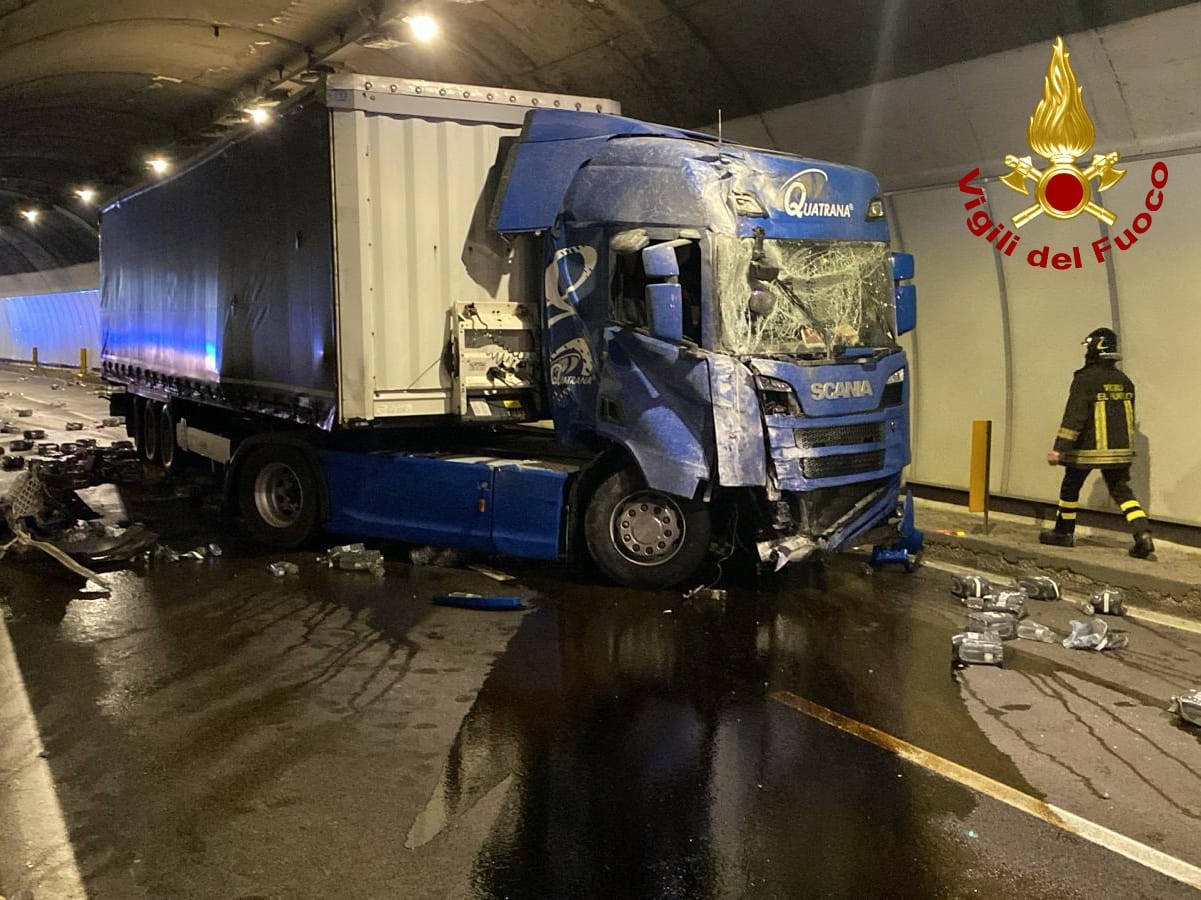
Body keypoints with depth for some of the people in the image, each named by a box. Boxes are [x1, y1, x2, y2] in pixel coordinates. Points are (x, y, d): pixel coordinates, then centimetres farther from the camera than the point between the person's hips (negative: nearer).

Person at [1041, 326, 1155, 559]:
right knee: (1122, 492, 7)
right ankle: (1143, 534, -9)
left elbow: (1073, 418, -19)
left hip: (1088, 449, -6)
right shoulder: (1124, 381, 8)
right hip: (1119, 450, 6)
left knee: (1070, 488, 12)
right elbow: (1130, 418, 16)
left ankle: (1064, 532, 23)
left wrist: (1059, 449, -18)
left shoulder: (1085, 380, -14)